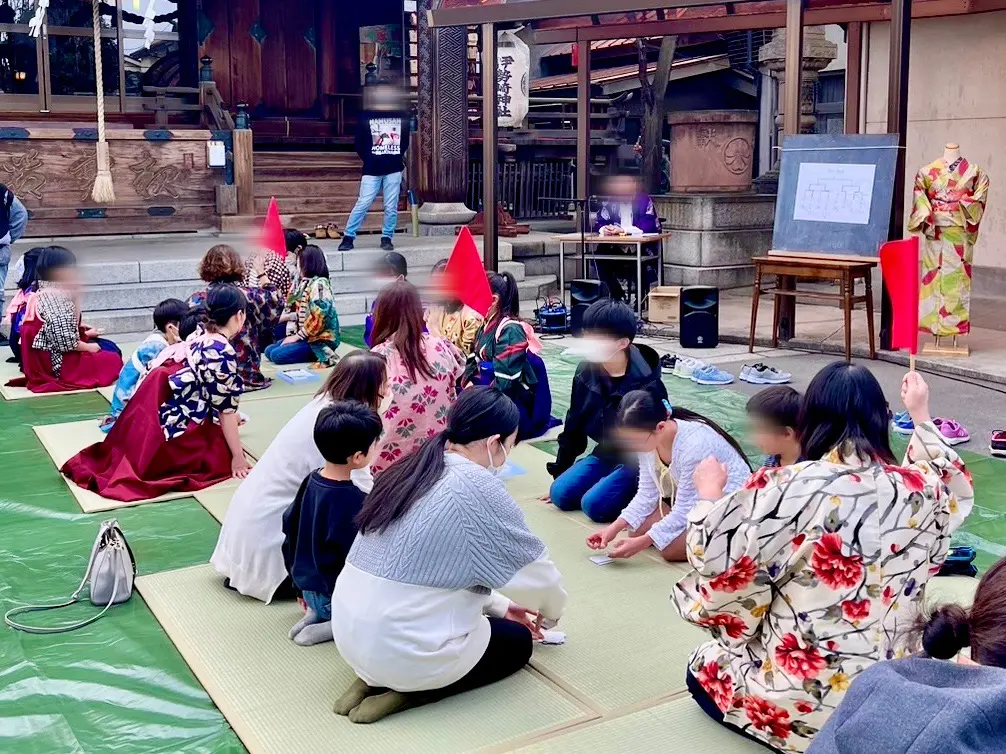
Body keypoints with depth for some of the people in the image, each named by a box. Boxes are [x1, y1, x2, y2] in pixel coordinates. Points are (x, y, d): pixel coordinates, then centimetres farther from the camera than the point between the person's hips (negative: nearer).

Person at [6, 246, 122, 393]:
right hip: (56, 363, -10)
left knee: (111, 347, 14)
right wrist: (88, 347, -11)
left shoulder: (44, 295, 11)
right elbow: (65, 341, -24)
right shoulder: (56, 299, -22)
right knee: (113, 360, -6)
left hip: (48, 358, 10)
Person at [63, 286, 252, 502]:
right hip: (175, 430, -9)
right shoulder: (223, 352, -16)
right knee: (226, 453, 1)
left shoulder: (200, 339, 10)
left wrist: (231, 419, 33)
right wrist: (238, 457, -8)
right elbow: (225, 409, -14)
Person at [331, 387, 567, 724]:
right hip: (407, 651, -7)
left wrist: (500, 605, 24)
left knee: (496, 620, 30)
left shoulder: (410, 471, 7)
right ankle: (407, 691, 1)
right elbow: (536, 572, -4)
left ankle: (373, 678, 11)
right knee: (517, 640, 19)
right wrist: (551, 614, 18)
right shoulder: (479, 488, -16)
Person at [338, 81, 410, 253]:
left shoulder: (402, 116, 8)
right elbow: (359, 143, 6)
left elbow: (405, 141, 17)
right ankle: (348, 237, 2)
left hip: (394, 169, 2)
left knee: (391, 207, 2)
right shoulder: (365, 116, 3)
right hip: (372, 169, -2)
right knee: (363, 204, -5)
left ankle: (387, 238, 14)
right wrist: (369, 159, 2)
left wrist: (398, 157, 9)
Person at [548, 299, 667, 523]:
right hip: (605, 454, 7)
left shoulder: (646, 384, -25)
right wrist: (560, 472, 10)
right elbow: (574, 425, 6)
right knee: (560, 494, -8)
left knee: (595, 504, -23)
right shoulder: (586, 371, -7)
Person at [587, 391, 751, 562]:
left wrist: (641, 543, -29)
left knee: (671, 548, -22)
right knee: (637, 526, -4)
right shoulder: (647, 438, -14)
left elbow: (686, 511, -28)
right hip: (690, 499, 8)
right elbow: (647, 493, -6)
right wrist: (615, 527, -18)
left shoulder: (694, 445, -35)